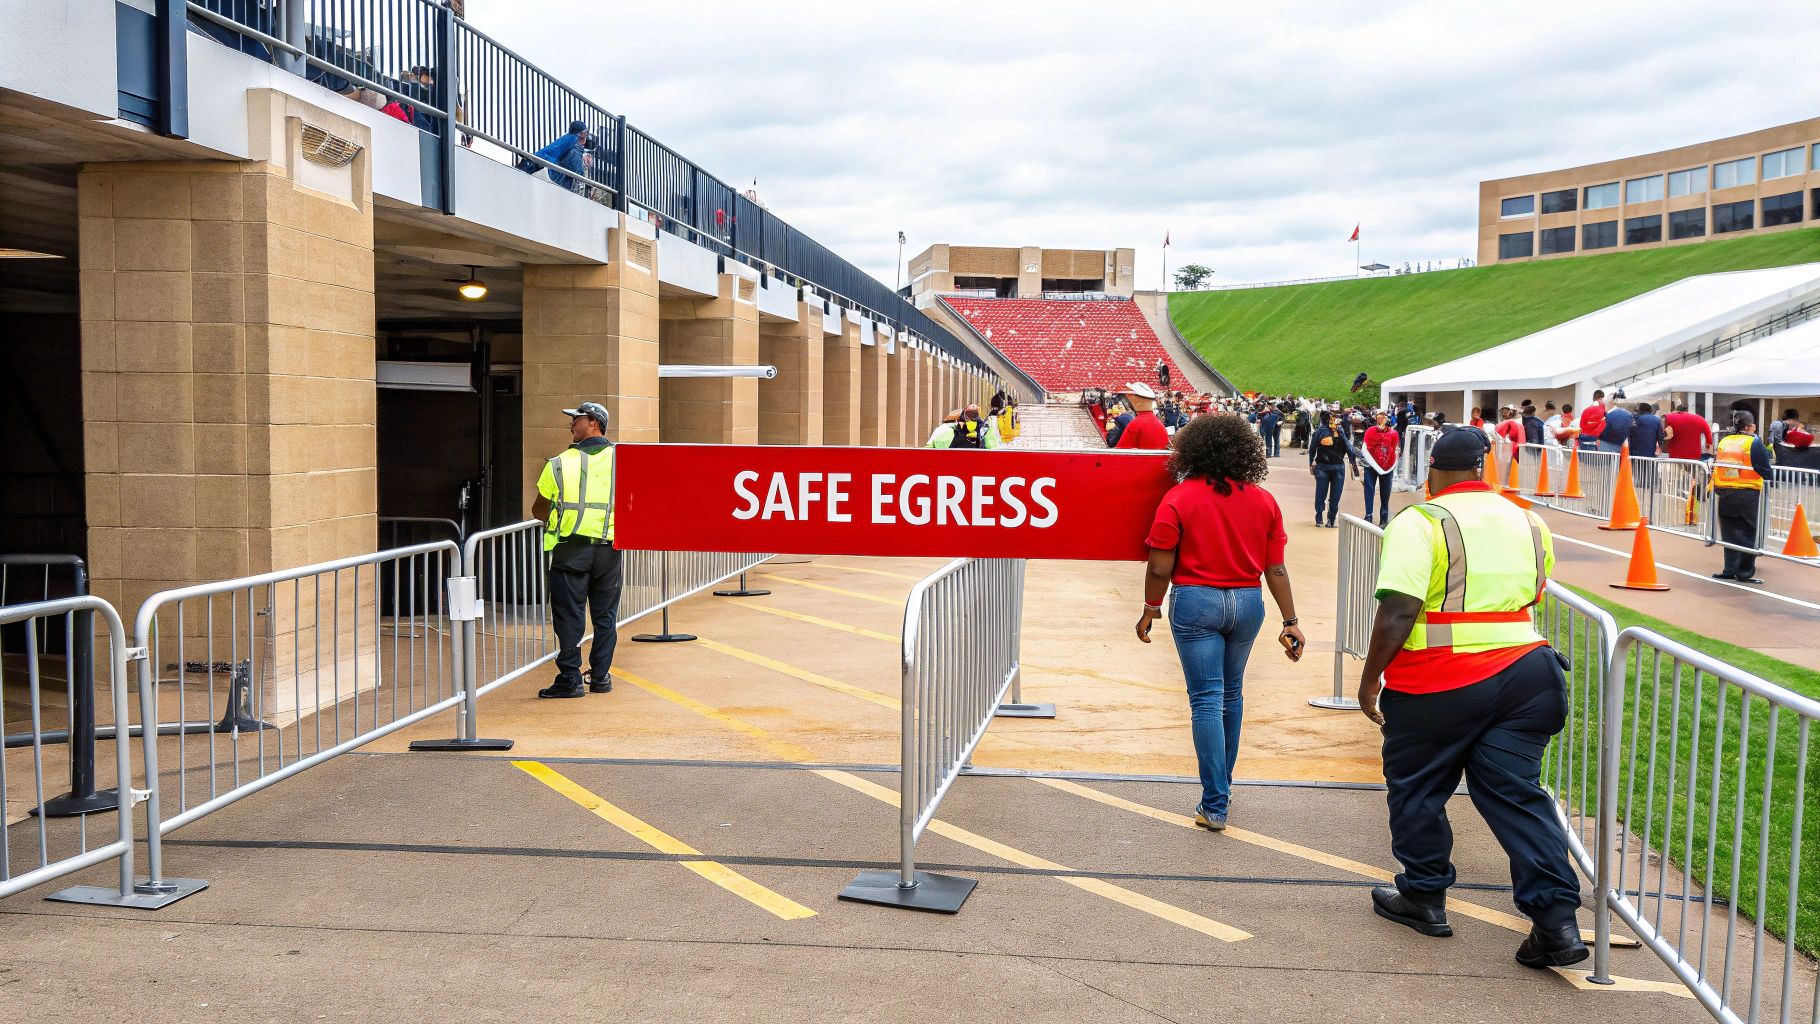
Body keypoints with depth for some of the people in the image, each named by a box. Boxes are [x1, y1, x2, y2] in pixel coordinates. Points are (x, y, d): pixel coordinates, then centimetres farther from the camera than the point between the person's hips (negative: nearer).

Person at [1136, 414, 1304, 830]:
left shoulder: (1179, 499, -9)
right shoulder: (1263, 501, 2)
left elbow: (1160, 569, -9)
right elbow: (1275, 568, 2)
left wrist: (1151, 610, 5)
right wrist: (1290, 621, 7)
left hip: (1196, 602, -4)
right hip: (1247, 602, 4)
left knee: (1206, 699, -1)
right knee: (1231, 693, 20)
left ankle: (1215, 805, 0)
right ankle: (1223, 784, 33)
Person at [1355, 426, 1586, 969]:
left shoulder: (1420, 523, -12)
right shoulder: (1529, 523, 10)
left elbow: (1397, 613, -18)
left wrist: (1370, 679, -10)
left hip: (1436, 684, -5)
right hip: (1523, 671, 6)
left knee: (1415, 788, 13)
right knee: (1517, 792, 8)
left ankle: (1424, 898, 24)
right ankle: (1556, 918, 0)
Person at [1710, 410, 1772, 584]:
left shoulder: (1723, 441, 5)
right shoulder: (1754, 442, -8)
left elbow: (1716, 466, 11)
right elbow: (1765, 470, -6)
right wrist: (1768, 479, 12)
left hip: (1724, 494, 5)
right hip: (1748, 495, -4)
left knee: (1730, 534, 13)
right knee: (1748, 535, 5)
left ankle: (1730, 570, 14)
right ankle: (1744, 573, 6)